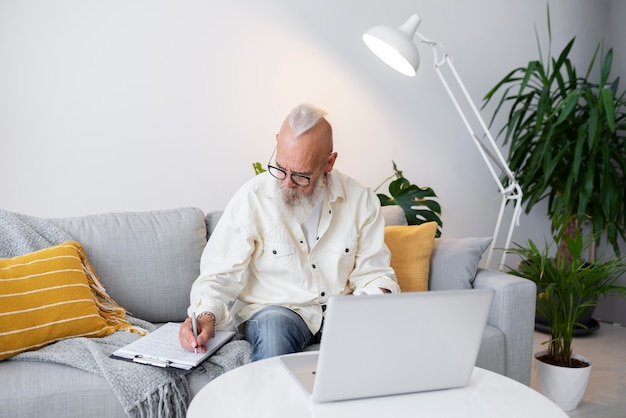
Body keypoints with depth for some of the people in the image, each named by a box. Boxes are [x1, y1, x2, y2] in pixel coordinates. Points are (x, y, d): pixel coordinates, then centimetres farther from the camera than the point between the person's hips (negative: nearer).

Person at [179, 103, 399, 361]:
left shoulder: (360, 201, 0)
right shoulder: (251, 199, -8)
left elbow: (371, 271, 5)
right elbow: (220, 274, -6)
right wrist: (205, 315, -25)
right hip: (271, 312, -1)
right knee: (274, 325, -36)